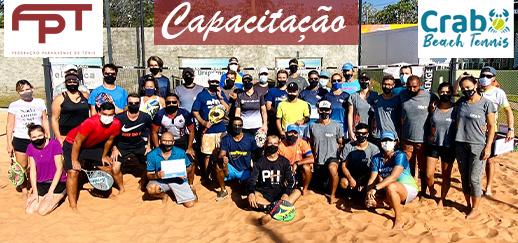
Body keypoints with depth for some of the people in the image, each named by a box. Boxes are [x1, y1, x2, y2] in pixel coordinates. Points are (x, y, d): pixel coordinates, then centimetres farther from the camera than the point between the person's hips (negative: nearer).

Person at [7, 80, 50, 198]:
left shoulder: (40, 102, 8)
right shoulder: (14, 105, 3)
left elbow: (45, 121, 12)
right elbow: (10, 125, 4)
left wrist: (48, 137, 8)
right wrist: (9, 143, 0)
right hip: (20, 140, -1)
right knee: (22, 167, 1)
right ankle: (24, 190, 17)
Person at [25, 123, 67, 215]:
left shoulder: (54, 144, -16)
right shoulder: (31, 148, -1)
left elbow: (59, 169, -14)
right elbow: (33, 171, 3)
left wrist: (50, 191, -16)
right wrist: (35, 192, -5)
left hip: (57, 182, -5)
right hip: (41, 184, 5)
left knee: (42, 211, -18)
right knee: (29, 211, -8)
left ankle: (57, 198, 9)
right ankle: (46, 198, 17)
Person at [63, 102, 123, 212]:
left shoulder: (116, 124, -20)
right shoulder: (90, 123, -37)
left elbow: (109, 140, -2)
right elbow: (77, 142, -27)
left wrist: (104, 156, 8)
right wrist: (75, 161, -20)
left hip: (93, 145, 6)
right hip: (72, 144, -5)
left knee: (110, 167, 6)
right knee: (73, 172, -19)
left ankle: (122, 189, 30)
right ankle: (73, 205, -11)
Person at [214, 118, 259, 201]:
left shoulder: (250, 139, -5)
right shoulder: (226, 139, -6)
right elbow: (221, 155, -16)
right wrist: (222, 158, -41)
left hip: (245, 170, 1)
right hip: (231, 169, 0)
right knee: (219, 166, -31)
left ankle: (244, 182, 19)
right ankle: (223, 191, -7)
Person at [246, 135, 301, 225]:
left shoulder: (284, 162, 10)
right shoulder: (260, 162, 9)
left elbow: (290, 181, 2)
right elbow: (252, 180, -2)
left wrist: (286, 194, -21)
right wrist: (251, 193, -25)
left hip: (280, 192, 1)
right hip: (263, 193, -1)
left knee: (297, 192, -28)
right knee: (251, 197, -33)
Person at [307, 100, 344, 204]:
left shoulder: (337, 126, -1)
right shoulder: (313, 126, 5)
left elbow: (340, 143, 4)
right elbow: (310, 143, 12)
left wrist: (338, 157, -8)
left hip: (332, 157, -3)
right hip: (318, 160, 4)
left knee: (332, 168, -39)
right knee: (322, 186, 10)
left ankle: (332, 196, -19)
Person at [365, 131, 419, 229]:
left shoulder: (400, 156, -18)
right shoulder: (377, 159, -1)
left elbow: (393, 177, -32)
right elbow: (372, 180, -7)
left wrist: (375, 188, -41)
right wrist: (368, 194, -26)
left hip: (409, 189, -7)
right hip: (389, 191, 7)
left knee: (390, 187, -37)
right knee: (370, 201, -14)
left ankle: (399, 219, -20)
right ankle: (397, 206, 16)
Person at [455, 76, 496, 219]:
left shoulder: (486, 103, -5)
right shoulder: (461, 102, 8)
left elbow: (491, 126, -4)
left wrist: (488, 147, -10)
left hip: (478, 145, -4)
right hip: (461, 145, 5)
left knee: (474, 178, -2)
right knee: (464, 177, 11)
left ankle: (476, 208, 15)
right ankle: (468, 205, 27)